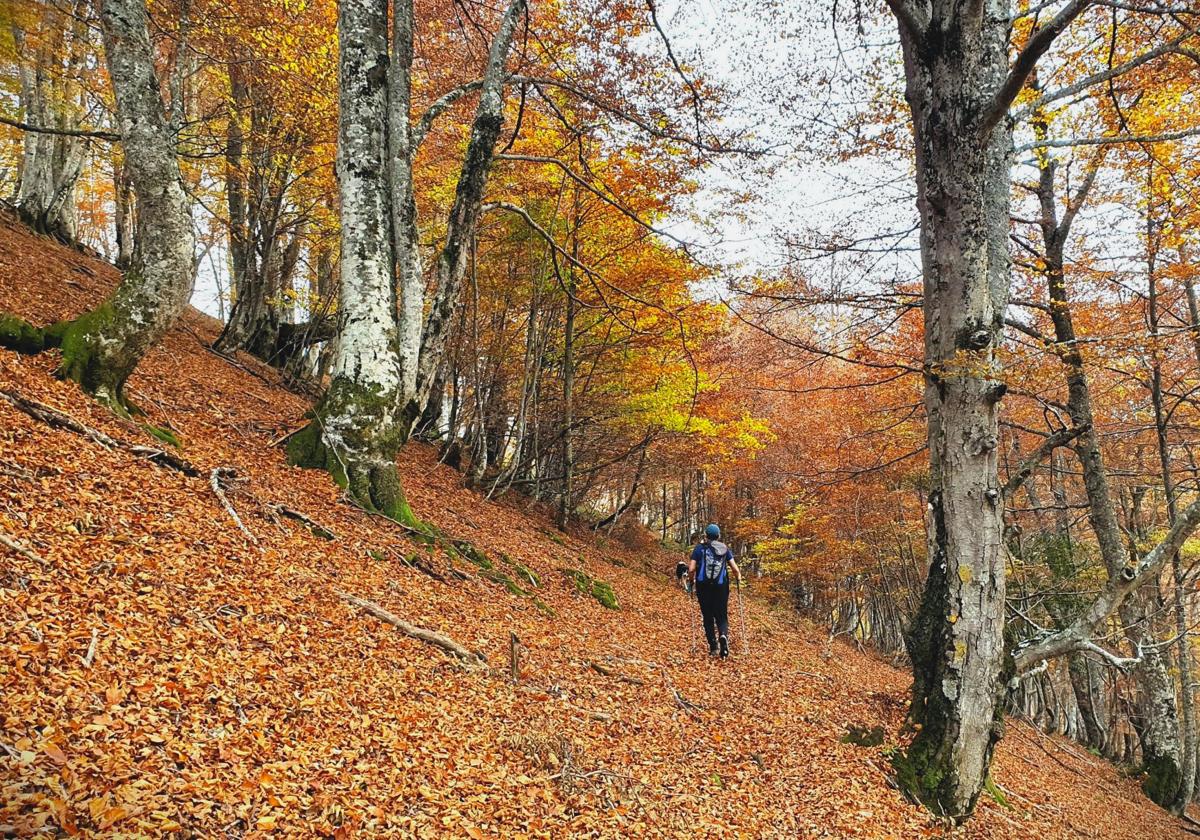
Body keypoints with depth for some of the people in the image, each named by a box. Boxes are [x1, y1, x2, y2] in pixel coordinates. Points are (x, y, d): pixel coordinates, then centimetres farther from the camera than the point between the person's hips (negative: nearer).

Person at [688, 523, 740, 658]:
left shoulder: (699, 548, -1)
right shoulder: (725, 549, 4)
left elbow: (691, 569, -8)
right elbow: (735, 568, 0)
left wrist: (691, 580, 12)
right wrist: (738, 577, 21)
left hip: (704, 587, -1)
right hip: (721, 587, 1)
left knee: (708, 617, 9)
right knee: (722, 616, 8)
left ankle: (713, 647, 5)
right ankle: (723, 635, -21)